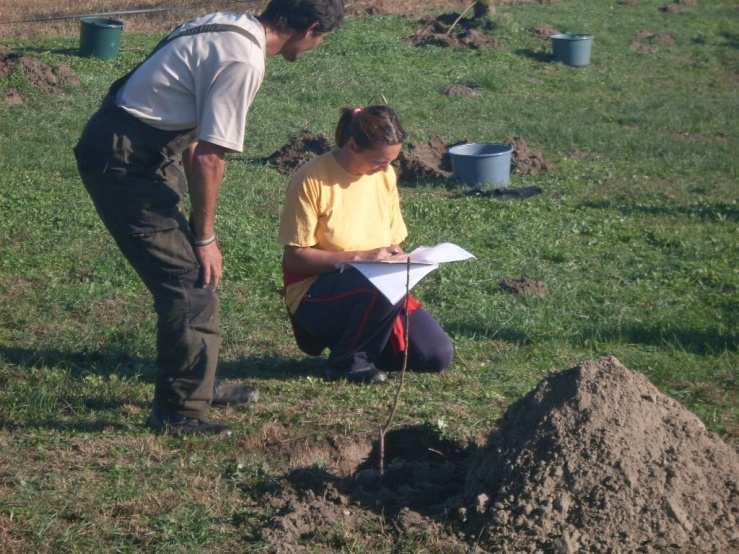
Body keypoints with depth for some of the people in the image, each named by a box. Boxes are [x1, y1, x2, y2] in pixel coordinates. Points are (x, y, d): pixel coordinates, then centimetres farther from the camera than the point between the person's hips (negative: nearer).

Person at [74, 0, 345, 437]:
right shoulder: (244, 62, -22)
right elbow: (208, 158, -21)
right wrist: (205, 237, -9)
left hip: (138, 151, 10)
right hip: (121, 165, -10)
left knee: (192, 270, 18)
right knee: (189, 278, -6)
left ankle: (198, 383, 32)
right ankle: (179, 413, 3)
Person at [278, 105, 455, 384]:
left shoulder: (385, 175, 4)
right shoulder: (312, 180, -15)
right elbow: (294, 257, -16)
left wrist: (397, 259, -12)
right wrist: (360, 257, -23)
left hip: (381, 288, 6)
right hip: (316, 294, -6)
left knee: (438, 356, -13)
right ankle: (349, 359, -11)